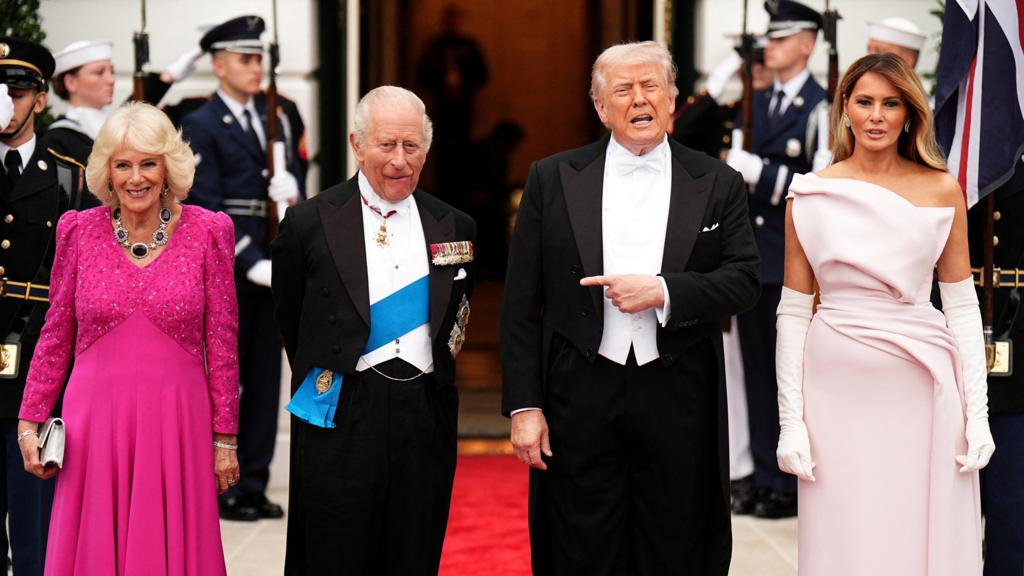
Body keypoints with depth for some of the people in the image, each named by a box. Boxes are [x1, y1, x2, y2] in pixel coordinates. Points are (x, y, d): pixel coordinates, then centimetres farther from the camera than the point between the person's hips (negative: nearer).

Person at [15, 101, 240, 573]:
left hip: (175, 423, -1)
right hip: (94, 422, 1)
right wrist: (30, 422, 6)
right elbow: (55, 335, 9)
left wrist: (224, 437, 2)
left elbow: (222, 341, 2)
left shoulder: (207, 231, -1)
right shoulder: (78, 230, 2)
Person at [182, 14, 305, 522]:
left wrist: (288, 185, -11)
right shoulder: (200, 127, -5)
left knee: (265, 379, 7)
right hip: (224, 272, -6)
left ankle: (254, 485, 14)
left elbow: (288, 180, 14)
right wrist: (250, 264, -18)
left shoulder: (270, 120, 16)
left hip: (269, 267, 6)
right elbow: (208, 210, -12)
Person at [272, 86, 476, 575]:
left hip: (427, 419, 3)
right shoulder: (309, 223, -2)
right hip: (341, 421, -3)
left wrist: (439, 364, 12)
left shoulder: (455, 228, 7)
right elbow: (290, 315, 9)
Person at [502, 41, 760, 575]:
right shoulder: (552, 179, 4)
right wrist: (523, 404, -4)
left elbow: (742, 281, 0)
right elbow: (521, 304, 2)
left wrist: (663, 291, -16)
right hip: (580, 396, 0)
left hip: (678, 399, 1)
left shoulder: (718, 184, 5)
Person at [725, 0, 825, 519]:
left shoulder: (822, 108, -9)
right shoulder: (756, 104, 13)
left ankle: (794, 486, 7)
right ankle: (766, 478, 18)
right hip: (752, 258, 7)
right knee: (757, 372, 10)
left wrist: (759, 172, -21)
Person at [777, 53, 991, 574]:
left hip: (923, 392, 0)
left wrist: (977, 414, -2)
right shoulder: (810, 195, 2)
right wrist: (790, 421, -3)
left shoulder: (942, 191, 3)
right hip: (839, 393, 0)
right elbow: (794, 311, 3)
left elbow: (962, 305, 4)